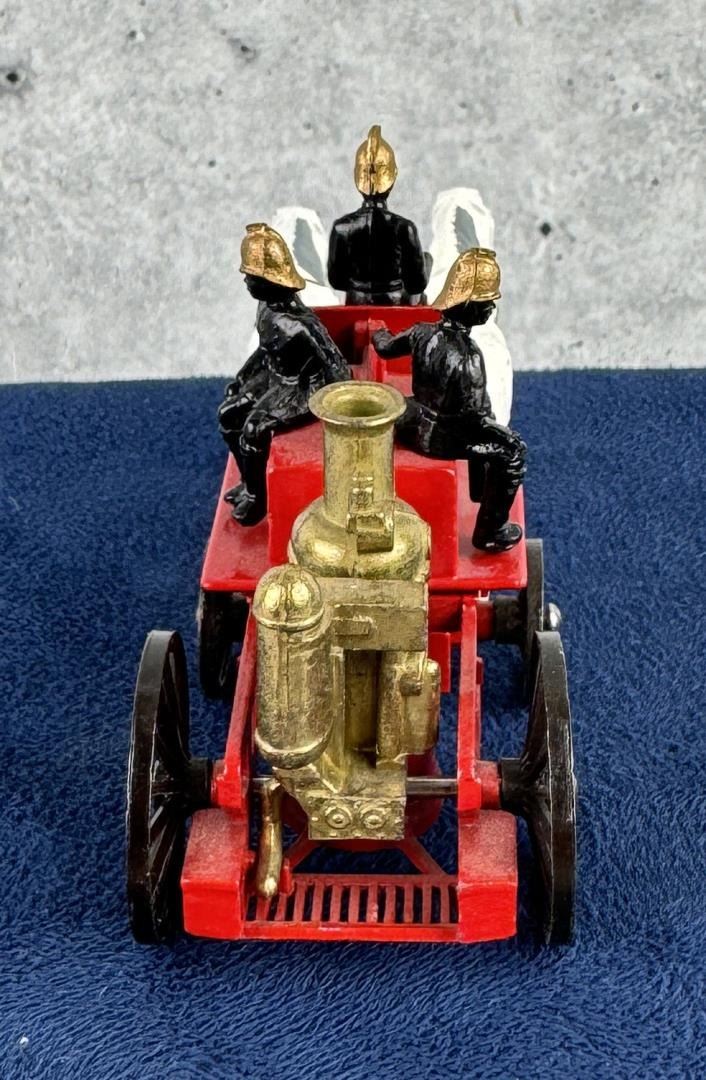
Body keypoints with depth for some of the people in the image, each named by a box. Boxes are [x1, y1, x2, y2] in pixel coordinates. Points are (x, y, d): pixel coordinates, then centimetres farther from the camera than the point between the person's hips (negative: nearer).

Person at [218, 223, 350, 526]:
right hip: (277, 378, 10)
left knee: (254, 429, -24)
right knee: (228, 415, 5)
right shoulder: (268, 306, -4)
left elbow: (336, 368, -28)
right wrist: (241, 379, 18)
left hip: (305, 389, -10)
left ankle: (257, 497, 0)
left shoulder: (297, 325, -34)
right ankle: (249, 483, 23)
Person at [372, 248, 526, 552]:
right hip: (441, 438, -8)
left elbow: (386, 347, 12)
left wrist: (379, 334, 34)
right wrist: (488, 422, -5)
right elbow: (474, 416, -27)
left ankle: (480, 493, 53)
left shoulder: (423, 332, -9)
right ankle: (490, 533, 15)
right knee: (513, 450, 7)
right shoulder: (468, 356, -31)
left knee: (487, 426, 32)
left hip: (414, 422, 8)